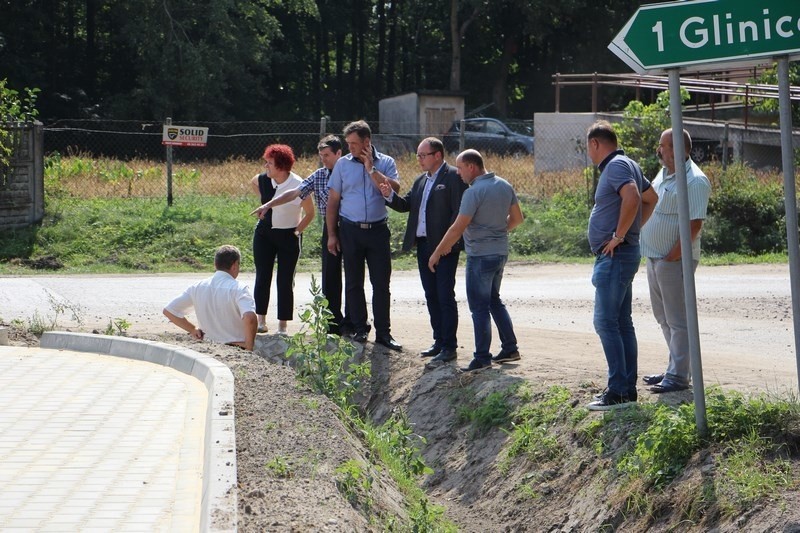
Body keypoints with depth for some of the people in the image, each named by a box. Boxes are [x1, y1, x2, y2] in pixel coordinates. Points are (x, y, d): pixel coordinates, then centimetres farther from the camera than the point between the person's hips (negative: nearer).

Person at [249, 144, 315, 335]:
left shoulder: (298, 186, -18)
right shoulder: (263, 180, -5)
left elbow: (310, 213, -6)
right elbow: (252, 182, 22)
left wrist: (296, 232, -9)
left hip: (288, 236, -4)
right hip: (264, 233, 4)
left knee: (285, 281, -1)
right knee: (262, 277, 4)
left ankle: (282, 326, 5)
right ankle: (261, 321, 13)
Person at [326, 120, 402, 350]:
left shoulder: (386, 163, 2)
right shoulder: (342, 164, 5)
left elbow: (394, 190, -15)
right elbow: (333, 201, 6)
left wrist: (371, 169, -11)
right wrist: (332, 234, 1)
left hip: (378, 230, -1)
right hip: (350, 230, 1)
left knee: (381, 283, -1)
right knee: (354, 283, 6)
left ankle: (383, 332, 5)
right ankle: (360, 329, 16)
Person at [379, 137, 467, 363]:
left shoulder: (453, 177, -9)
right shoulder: (421, 180, 17)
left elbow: (459, 211, -14)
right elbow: (407, 205, 15)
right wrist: (390, 196, -4)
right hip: (423, 245, 8)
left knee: (445, 296, -5)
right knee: (431, 296, 12)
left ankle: (449, 346, -1)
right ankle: (439, 341, 21)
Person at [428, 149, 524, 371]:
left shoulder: (474, 192, -19)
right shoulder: (505, 186, 5)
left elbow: (458, 228, -19)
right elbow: (517, 218, 13)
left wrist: (437, 253, -10)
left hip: (481, 255, -8)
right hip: (501, 251, 8)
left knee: (479, 306, -2)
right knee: (494, 300, 20)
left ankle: (482, 358, 0)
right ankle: (510, 348, 21)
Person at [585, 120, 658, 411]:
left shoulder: (617, 166, -14)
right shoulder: (626, 164, 18)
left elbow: (632, 198, -32)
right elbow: (651, 198, 30)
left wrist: (619, 235, -22)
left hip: (615, 255, -11)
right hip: (618, 256, 11)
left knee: (606, 322, -11)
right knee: (622, 323, 12)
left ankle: (618, 390, -11)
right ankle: (627, 387, 16)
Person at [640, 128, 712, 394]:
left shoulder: (694, 181, -17)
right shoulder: (664, 173, 13)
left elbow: (695, 224, -21)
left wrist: (673, 255, -19)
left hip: (675, 260, -10)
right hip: (655, 257, 10)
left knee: (678, 318, -6)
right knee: (664, 316, 16)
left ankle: (679, 375, -2)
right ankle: (675, 368, 26)